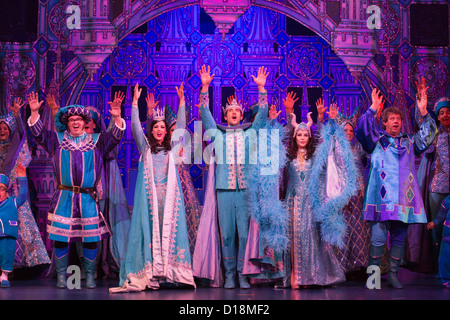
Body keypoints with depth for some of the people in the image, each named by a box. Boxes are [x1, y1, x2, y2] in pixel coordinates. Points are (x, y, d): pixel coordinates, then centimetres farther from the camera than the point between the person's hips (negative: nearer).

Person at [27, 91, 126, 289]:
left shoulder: (96, 141, 9)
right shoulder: (57, 140, 10)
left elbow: (114, 136, -1)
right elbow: (39, 133, 3)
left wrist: (117, 118, -19)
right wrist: (34, 112, -11)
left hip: (88, 198, 0)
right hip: (64, 197, 0)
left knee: (90, 238, 0)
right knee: (60, 237, -2)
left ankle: (90, 276, 12)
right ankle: (61, 276, 10)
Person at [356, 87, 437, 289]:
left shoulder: (409, 142, 20)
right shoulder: (376, 140, 10)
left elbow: (427, 135, 15)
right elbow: (362, 129, -6)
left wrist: (424, 113, 3)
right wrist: (373, 109, -15)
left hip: (403, 199, 4)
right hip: (381, 198, -4)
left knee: (399, 239, 5)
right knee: (378, 238, -10)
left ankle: (393, 275, 13)